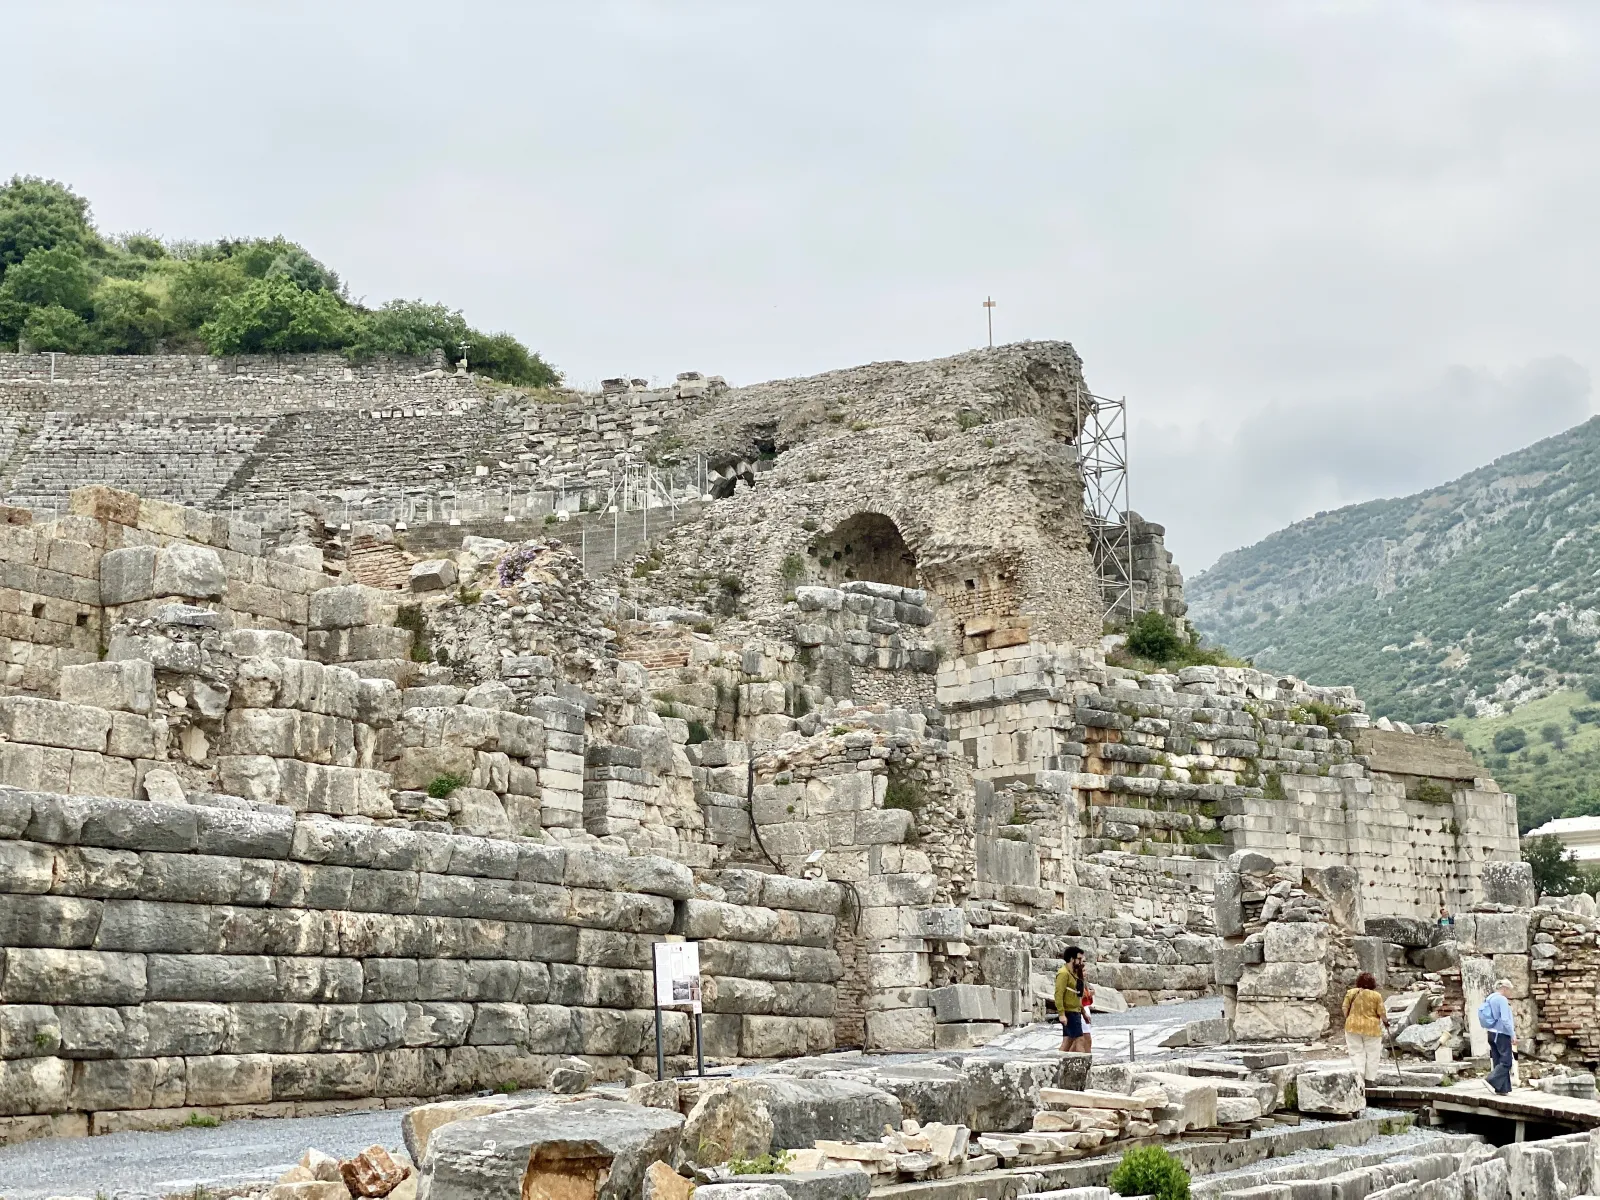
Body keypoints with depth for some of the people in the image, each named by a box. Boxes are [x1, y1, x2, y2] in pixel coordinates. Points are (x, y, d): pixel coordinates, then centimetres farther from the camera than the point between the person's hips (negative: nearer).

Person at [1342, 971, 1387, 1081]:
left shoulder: (1350, 993, -1)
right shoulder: (1376, 995, -5)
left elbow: (1345, 1009, 3)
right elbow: (1381, 1012, -1)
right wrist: (1384, 1020, 18)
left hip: (1353, 1027, 1)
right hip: (1371, 1028, -1)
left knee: (1356, 1052, 7)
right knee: (1372, 1054, 9)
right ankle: (1369, 1079, 9)